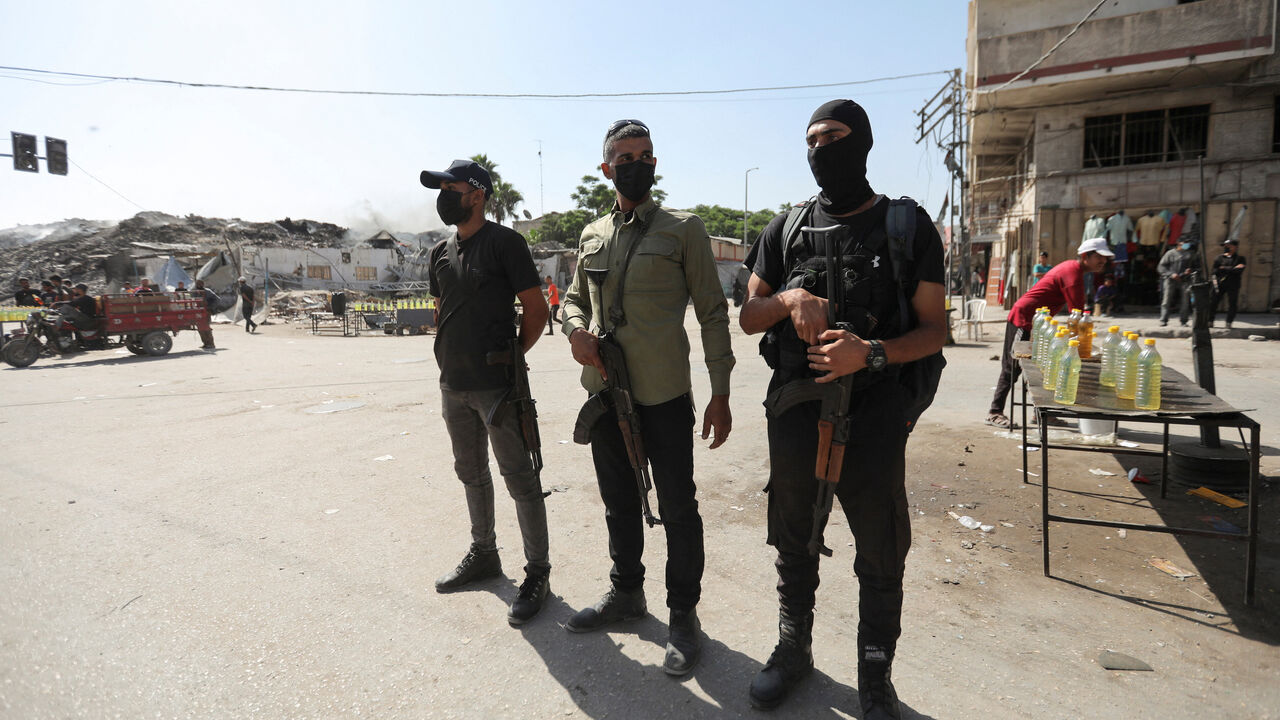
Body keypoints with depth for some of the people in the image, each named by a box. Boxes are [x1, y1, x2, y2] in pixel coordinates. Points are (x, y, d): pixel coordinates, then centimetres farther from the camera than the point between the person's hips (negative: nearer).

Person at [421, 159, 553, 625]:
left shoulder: (505, 242, -8)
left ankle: (537, 572, 12)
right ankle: (483, 554, 36)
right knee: (471, 473, 19)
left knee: (519, 478, -1)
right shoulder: (441, 253, 14)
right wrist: (449, 355, 12)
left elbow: (536, 308, -8)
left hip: (497, 385, -8)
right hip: (453, 385, 8)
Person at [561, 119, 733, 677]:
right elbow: (574, 297, 22)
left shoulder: (684, 229, -3)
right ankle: (626, 593, 40)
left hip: (664, 397, -5)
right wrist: (576, 330, -3)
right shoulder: (592, 236, 11)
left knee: (677, 508, 5)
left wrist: (720, 394, -8)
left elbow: (712, 312, -4)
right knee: (618, 502, 19)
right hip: (605, 392, 5)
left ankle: (683, 615, 24)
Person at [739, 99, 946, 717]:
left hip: (872, 419, -2)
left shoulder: (909, 226, 0)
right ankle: (793, 648, 40)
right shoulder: (785, 230, 7)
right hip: (793, 414, 3)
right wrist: (789, 299, -13)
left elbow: (934, 329, -2)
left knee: (880, 559, 9)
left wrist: (872, 354, -21)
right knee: (794, 545, 18)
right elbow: (749, 316, 8)